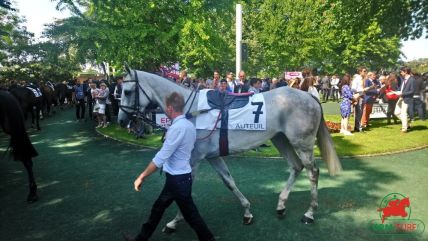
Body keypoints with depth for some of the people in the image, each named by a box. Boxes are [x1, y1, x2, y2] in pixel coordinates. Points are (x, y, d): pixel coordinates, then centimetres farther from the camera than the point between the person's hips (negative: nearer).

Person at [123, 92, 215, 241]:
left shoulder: (177, 128, -25)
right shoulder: (189, 125, 4)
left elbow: (161, 157, -24)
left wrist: (142, 177, -16)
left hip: (178, 179, -10)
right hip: (179, 176, 10)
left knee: (190, 213, 8)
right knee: (158, 207, 20)